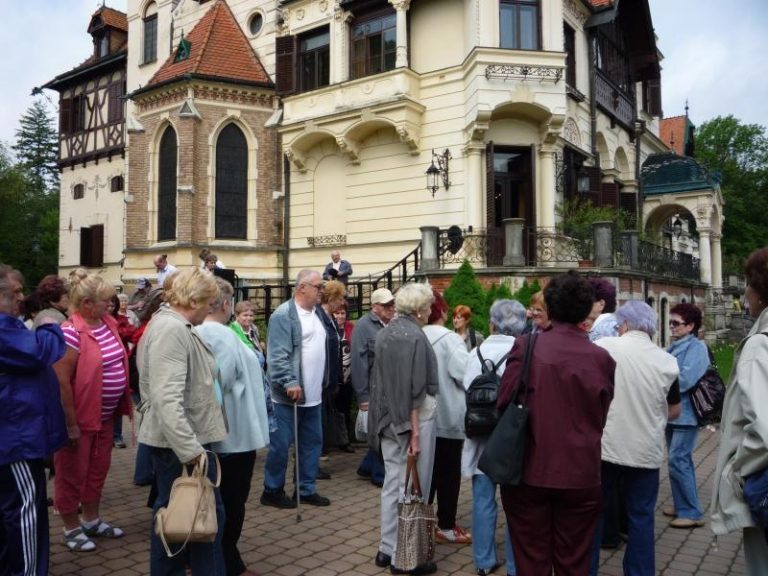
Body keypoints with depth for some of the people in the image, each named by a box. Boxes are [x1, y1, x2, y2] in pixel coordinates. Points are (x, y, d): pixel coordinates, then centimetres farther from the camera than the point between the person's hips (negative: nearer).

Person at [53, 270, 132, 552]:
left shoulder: (109, 323, 4)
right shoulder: (71, 331, -21)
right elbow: (61, 381, -22)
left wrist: (124, 405, 12)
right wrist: (70, 423, -20)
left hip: (106, 413, 8)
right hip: (80, 416, -8)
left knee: (98, 468, 19)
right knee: (73, 473, 9)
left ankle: (92, 520, 36)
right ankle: (71, 528, 25)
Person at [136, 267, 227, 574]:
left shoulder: (174, 325, 14)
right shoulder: (172, 330, -20)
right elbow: (167, 399, -28)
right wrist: (191, 451, -29)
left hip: (176, 440, 11)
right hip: (181, 442, -11)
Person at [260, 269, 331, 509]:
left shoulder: (316, 314, 13)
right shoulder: (284, 315, -14)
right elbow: (278, 355, -21)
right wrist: (290, 383, -26)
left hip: (313, 394, 9)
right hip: (290, 394, -9)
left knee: (312, 442, 14)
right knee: (281, 444, 2)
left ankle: (306, 489, 27)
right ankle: (272, 490, 18)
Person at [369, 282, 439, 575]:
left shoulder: (384, 333, 8)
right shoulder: (415, 335, -17)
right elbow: (415, 389, -19)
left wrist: (388, 416, 19)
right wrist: (415, 430, -17)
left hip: (387, 418, 8)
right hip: (413, 419, -8)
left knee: (392, 484, 15)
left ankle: (387, 549, 24)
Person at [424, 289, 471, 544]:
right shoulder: (449, 339, -17)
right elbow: (465, 374, -24)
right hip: (448, 416, -6)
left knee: (427, 469, 17)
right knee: (448, 472, 6)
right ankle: (446, 526, 14)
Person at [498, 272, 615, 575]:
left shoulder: (525, 347, -12)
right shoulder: (602, 358, -7)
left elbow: (504, 404, -9)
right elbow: (602, 416, 2)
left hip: (529, 470, -1)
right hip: (581, 473, 1)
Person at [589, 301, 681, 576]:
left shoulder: (603, 346, -9)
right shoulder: (667, 361, -2)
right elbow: (674, 411, 9)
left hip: (604, 446, -1)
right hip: (646, 450, 1)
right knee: (641, 517, 14)